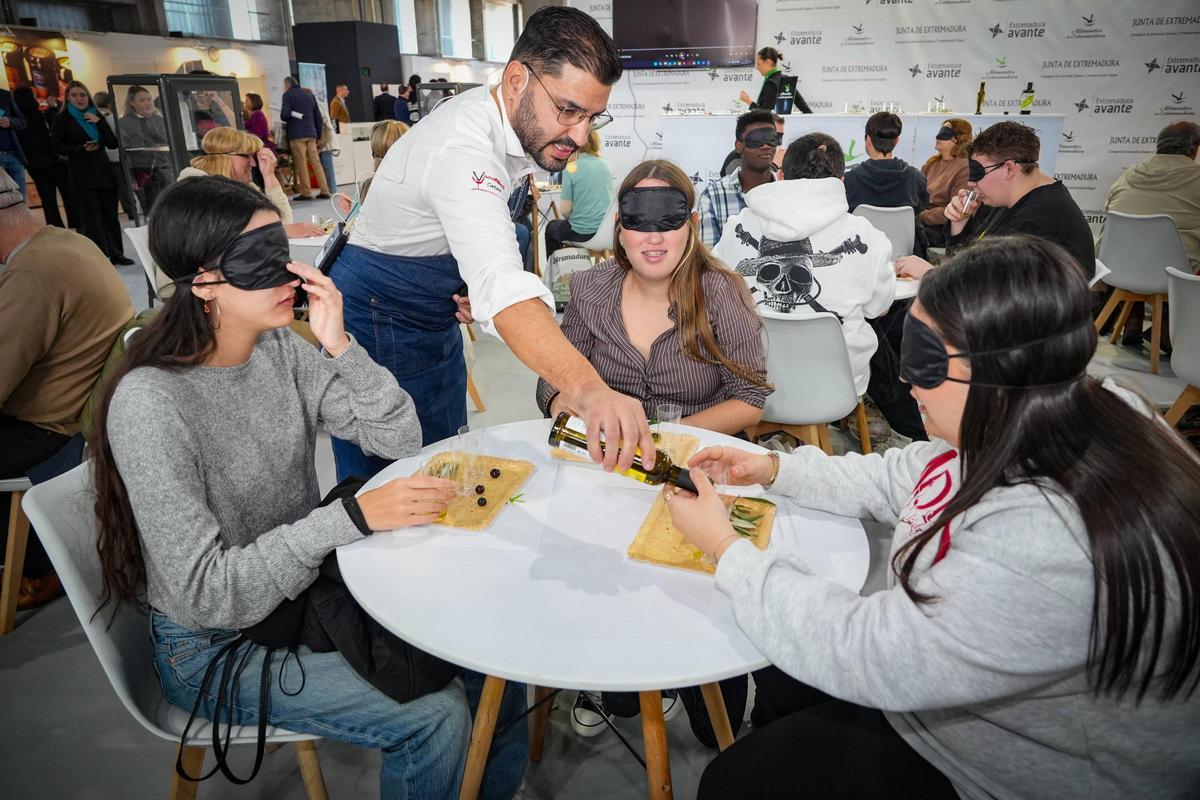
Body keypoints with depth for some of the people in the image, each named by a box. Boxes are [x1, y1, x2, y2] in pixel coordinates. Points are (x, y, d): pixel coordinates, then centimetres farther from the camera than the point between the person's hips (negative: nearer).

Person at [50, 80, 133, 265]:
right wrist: (82, 149, -16)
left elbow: (113, 143, 5)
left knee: (110, 214, 4)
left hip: (103, 170, 4)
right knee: (91, 217, -6)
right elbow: (58, 147, -2)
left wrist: (99, 122, -6)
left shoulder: (96, 116, 14)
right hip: (82, 175, -4)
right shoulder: (62, 119, 3)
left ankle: (115, 254, 14)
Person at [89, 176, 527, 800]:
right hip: (213, 645, -6)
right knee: (434, 721, -19)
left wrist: (339, 345, -20)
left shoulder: (279, 349, -5)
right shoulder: (150, 402, -24)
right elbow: (205, 592, -25)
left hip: (306, 591, 6)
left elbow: (399, 438, -6)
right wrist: (352, 517, -32)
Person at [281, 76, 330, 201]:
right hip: (311, 134, 5)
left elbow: (284, 114, -10)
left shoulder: (288, 94, 1)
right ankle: (325, 191, 1)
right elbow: (318, 117, 16)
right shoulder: (310, 95, 19)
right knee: (316, 162, 5)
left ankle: (306, 193, -6)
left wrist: (284, 117, 13)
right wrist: (318, 135, 19)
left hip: (296, 134, -5)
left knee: (301, 164, -4)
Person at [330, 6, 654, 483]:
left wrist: (480, 283, -9)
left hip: (436, 317, 9)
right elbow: (503, 286, -50)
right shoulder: (461, 147, -33)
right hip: (379, 324, -8)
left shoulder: (524, 124, -4)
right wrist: (588, 392, -64)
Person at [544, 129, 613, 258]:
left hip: (581, 233, -6)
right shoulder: (606, 166, 3)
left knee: (551, 227, 28)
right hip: (606, 230, 6)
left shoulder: (572, 168, -14)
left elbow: (565, 210, -11)